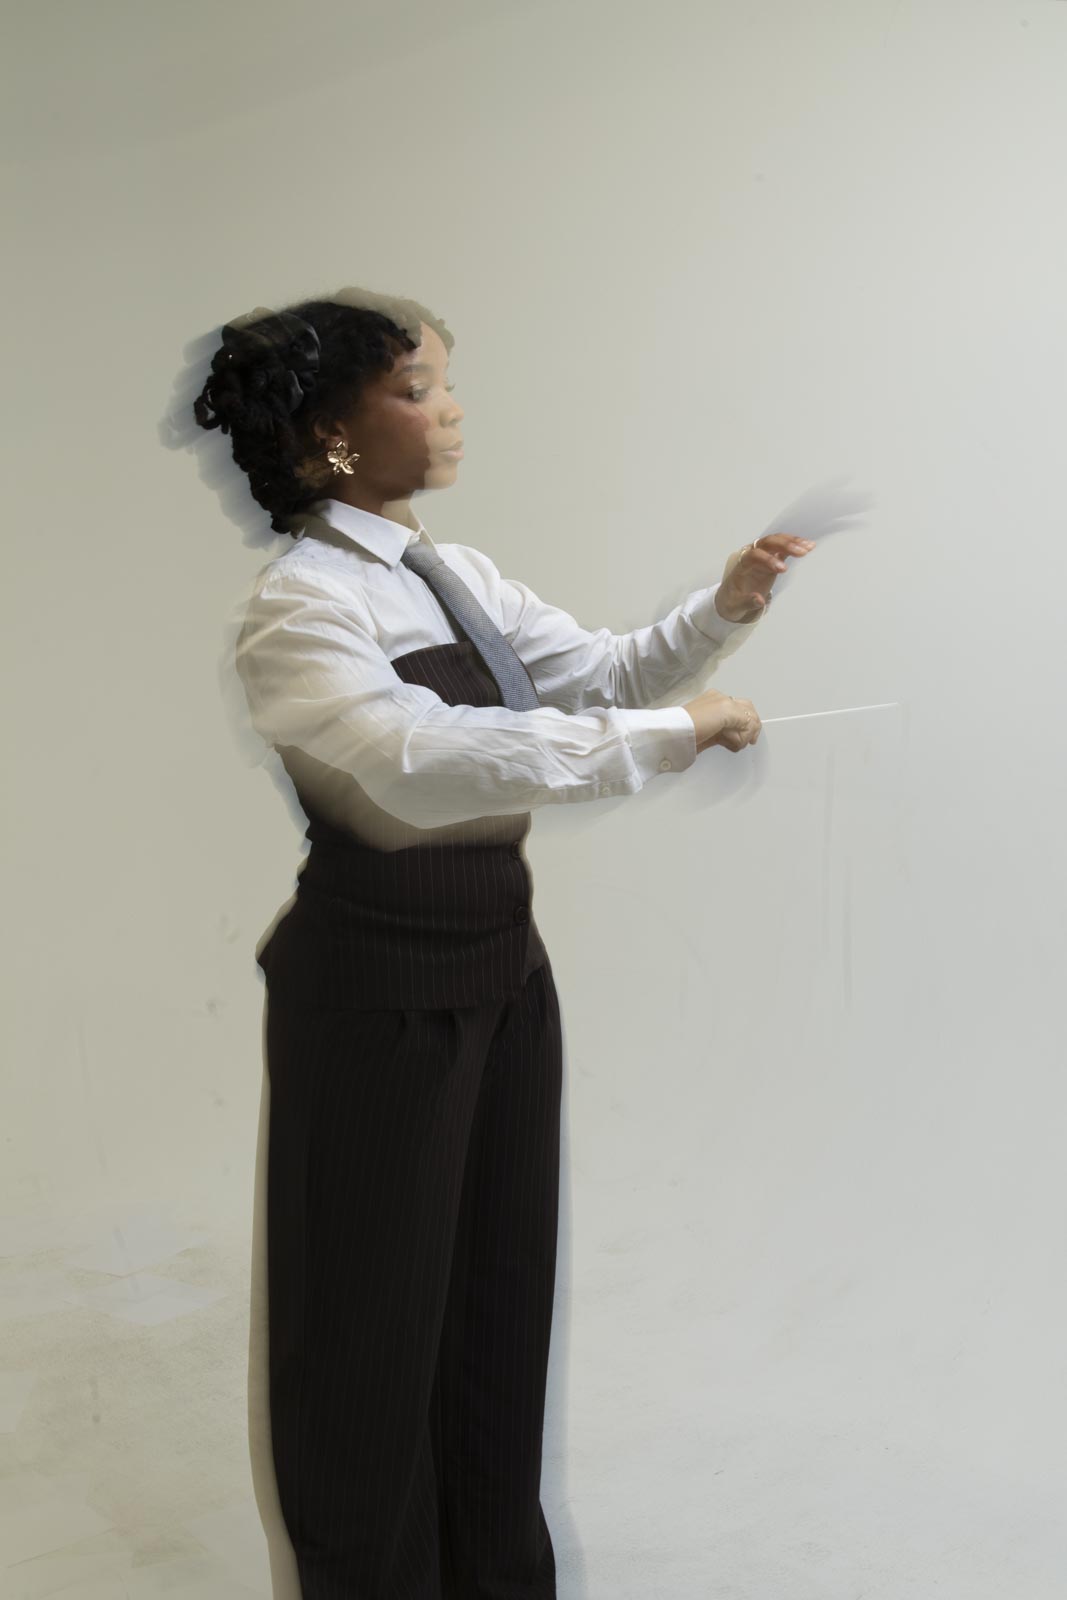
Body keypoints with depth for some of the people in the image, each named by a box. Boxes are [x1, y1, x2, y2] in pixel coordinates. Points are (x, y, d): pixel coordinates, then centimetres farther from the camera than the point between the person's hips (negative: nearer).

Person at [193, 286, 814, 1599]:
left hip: (501, 959, 8)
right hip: (379, 986, -8)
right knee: (377, 1309, 8)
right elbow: (426, 759, -31)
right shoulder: (299, 604, -17)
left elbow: (602, 673, 11)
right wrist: (672, 736, -29)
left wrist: (722, 608, -6)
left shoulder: (460, 577, 8)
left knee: (502, 1284, 19)